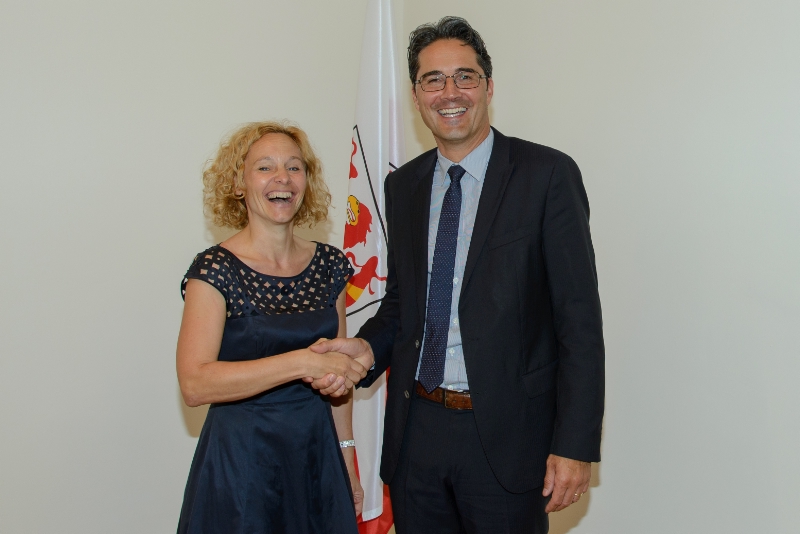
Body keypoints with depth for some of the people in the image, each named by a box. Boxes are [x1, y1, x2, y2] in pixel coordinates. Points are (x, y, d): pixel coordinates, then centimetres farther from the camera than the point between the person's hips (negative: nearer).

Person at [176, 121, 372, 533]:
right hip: (242, 462, -4)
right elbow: (194, 383, -23)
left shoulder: (329, 264, 2)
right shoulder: (215, 271, -12)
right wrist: (302, 362, -27)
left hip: (318, 455, 4)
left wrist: (346, 459, 10)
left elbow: (338, 372, 9)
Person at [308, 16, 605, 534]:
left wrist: (576, 446, -14)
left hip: (506, 435, -4)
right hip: (416, 430, 5)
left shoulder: (547, 174, -9)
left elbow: (580, 318, -11)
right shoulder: (404, 184, 7)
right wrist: (366, 346, -4)